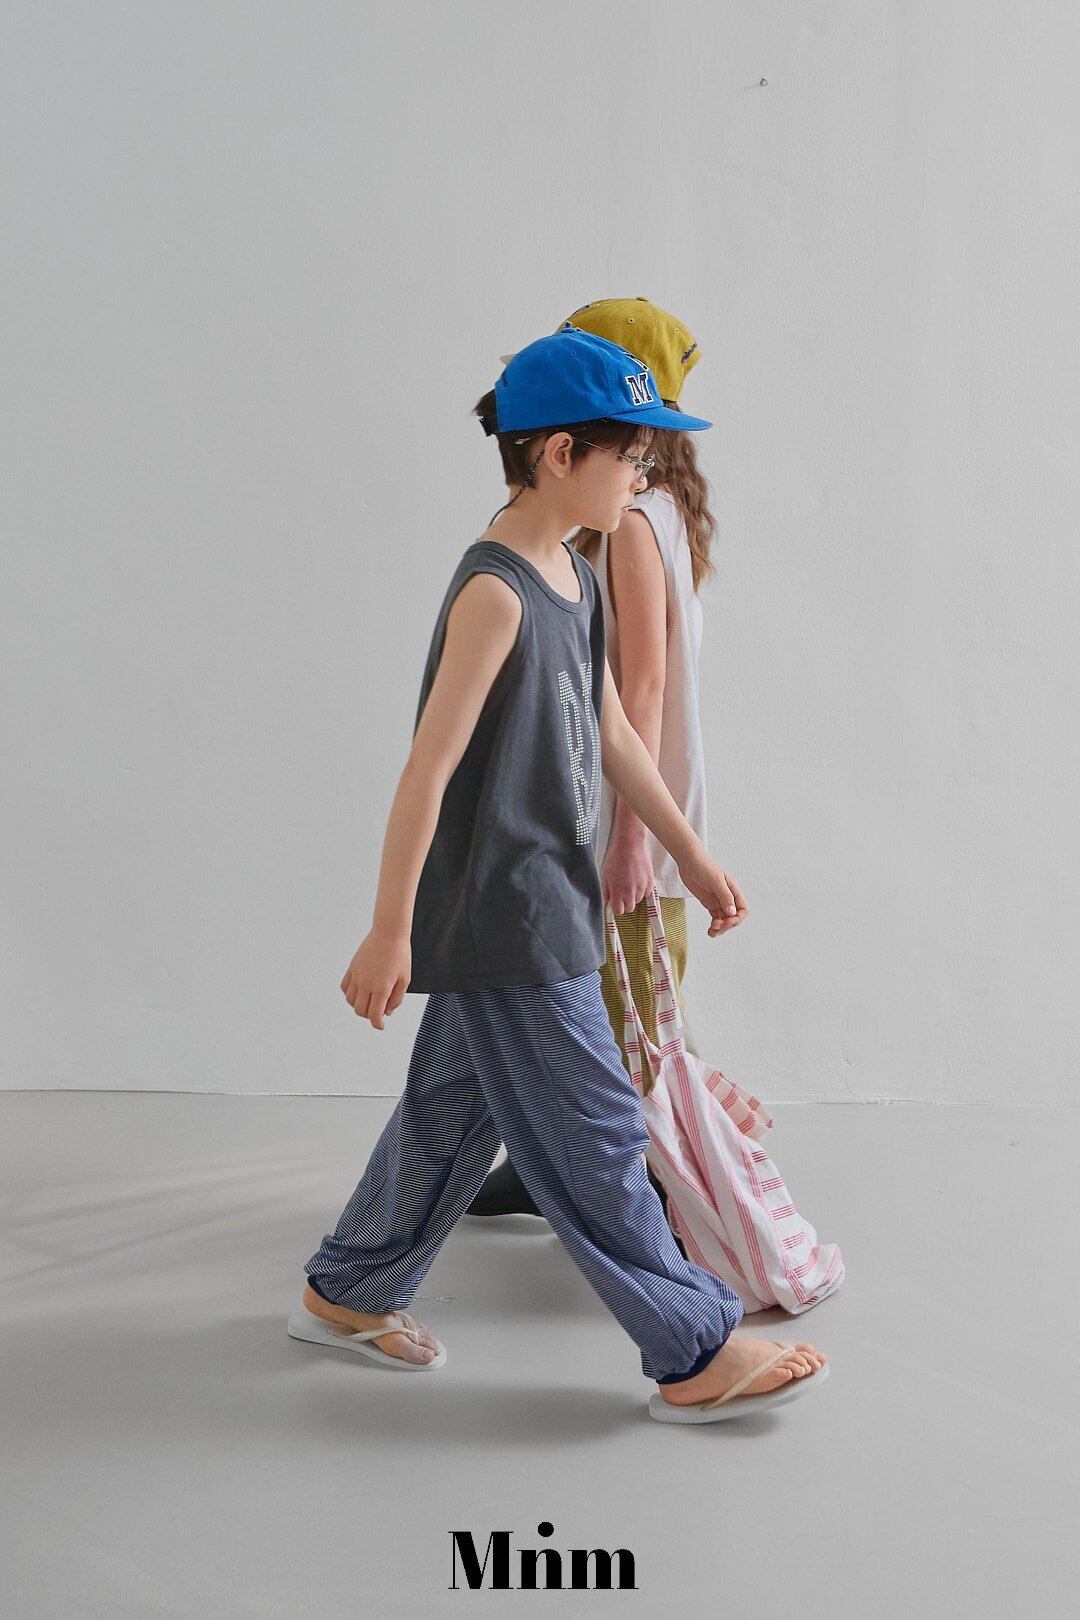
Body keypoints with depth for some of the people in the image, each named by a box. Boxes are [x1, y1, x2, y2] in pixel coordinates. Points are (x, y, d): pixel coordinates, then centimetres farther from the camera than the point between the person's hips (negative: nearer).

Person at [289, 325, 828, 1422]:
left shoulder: (573, 582, 9)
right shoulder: (494, 592, -21)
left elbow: (612, 736, 16)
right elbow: (429, 769, -21)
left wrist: (693, 858, 19)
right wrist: (390, 931, -18)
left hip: (541, 905, 10)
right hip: (502, 923, -10)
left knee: (456, 1109, 20)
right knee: (593, 1138, 1)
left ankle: (349, 1293, 36)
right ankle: (697, 1355, 14)